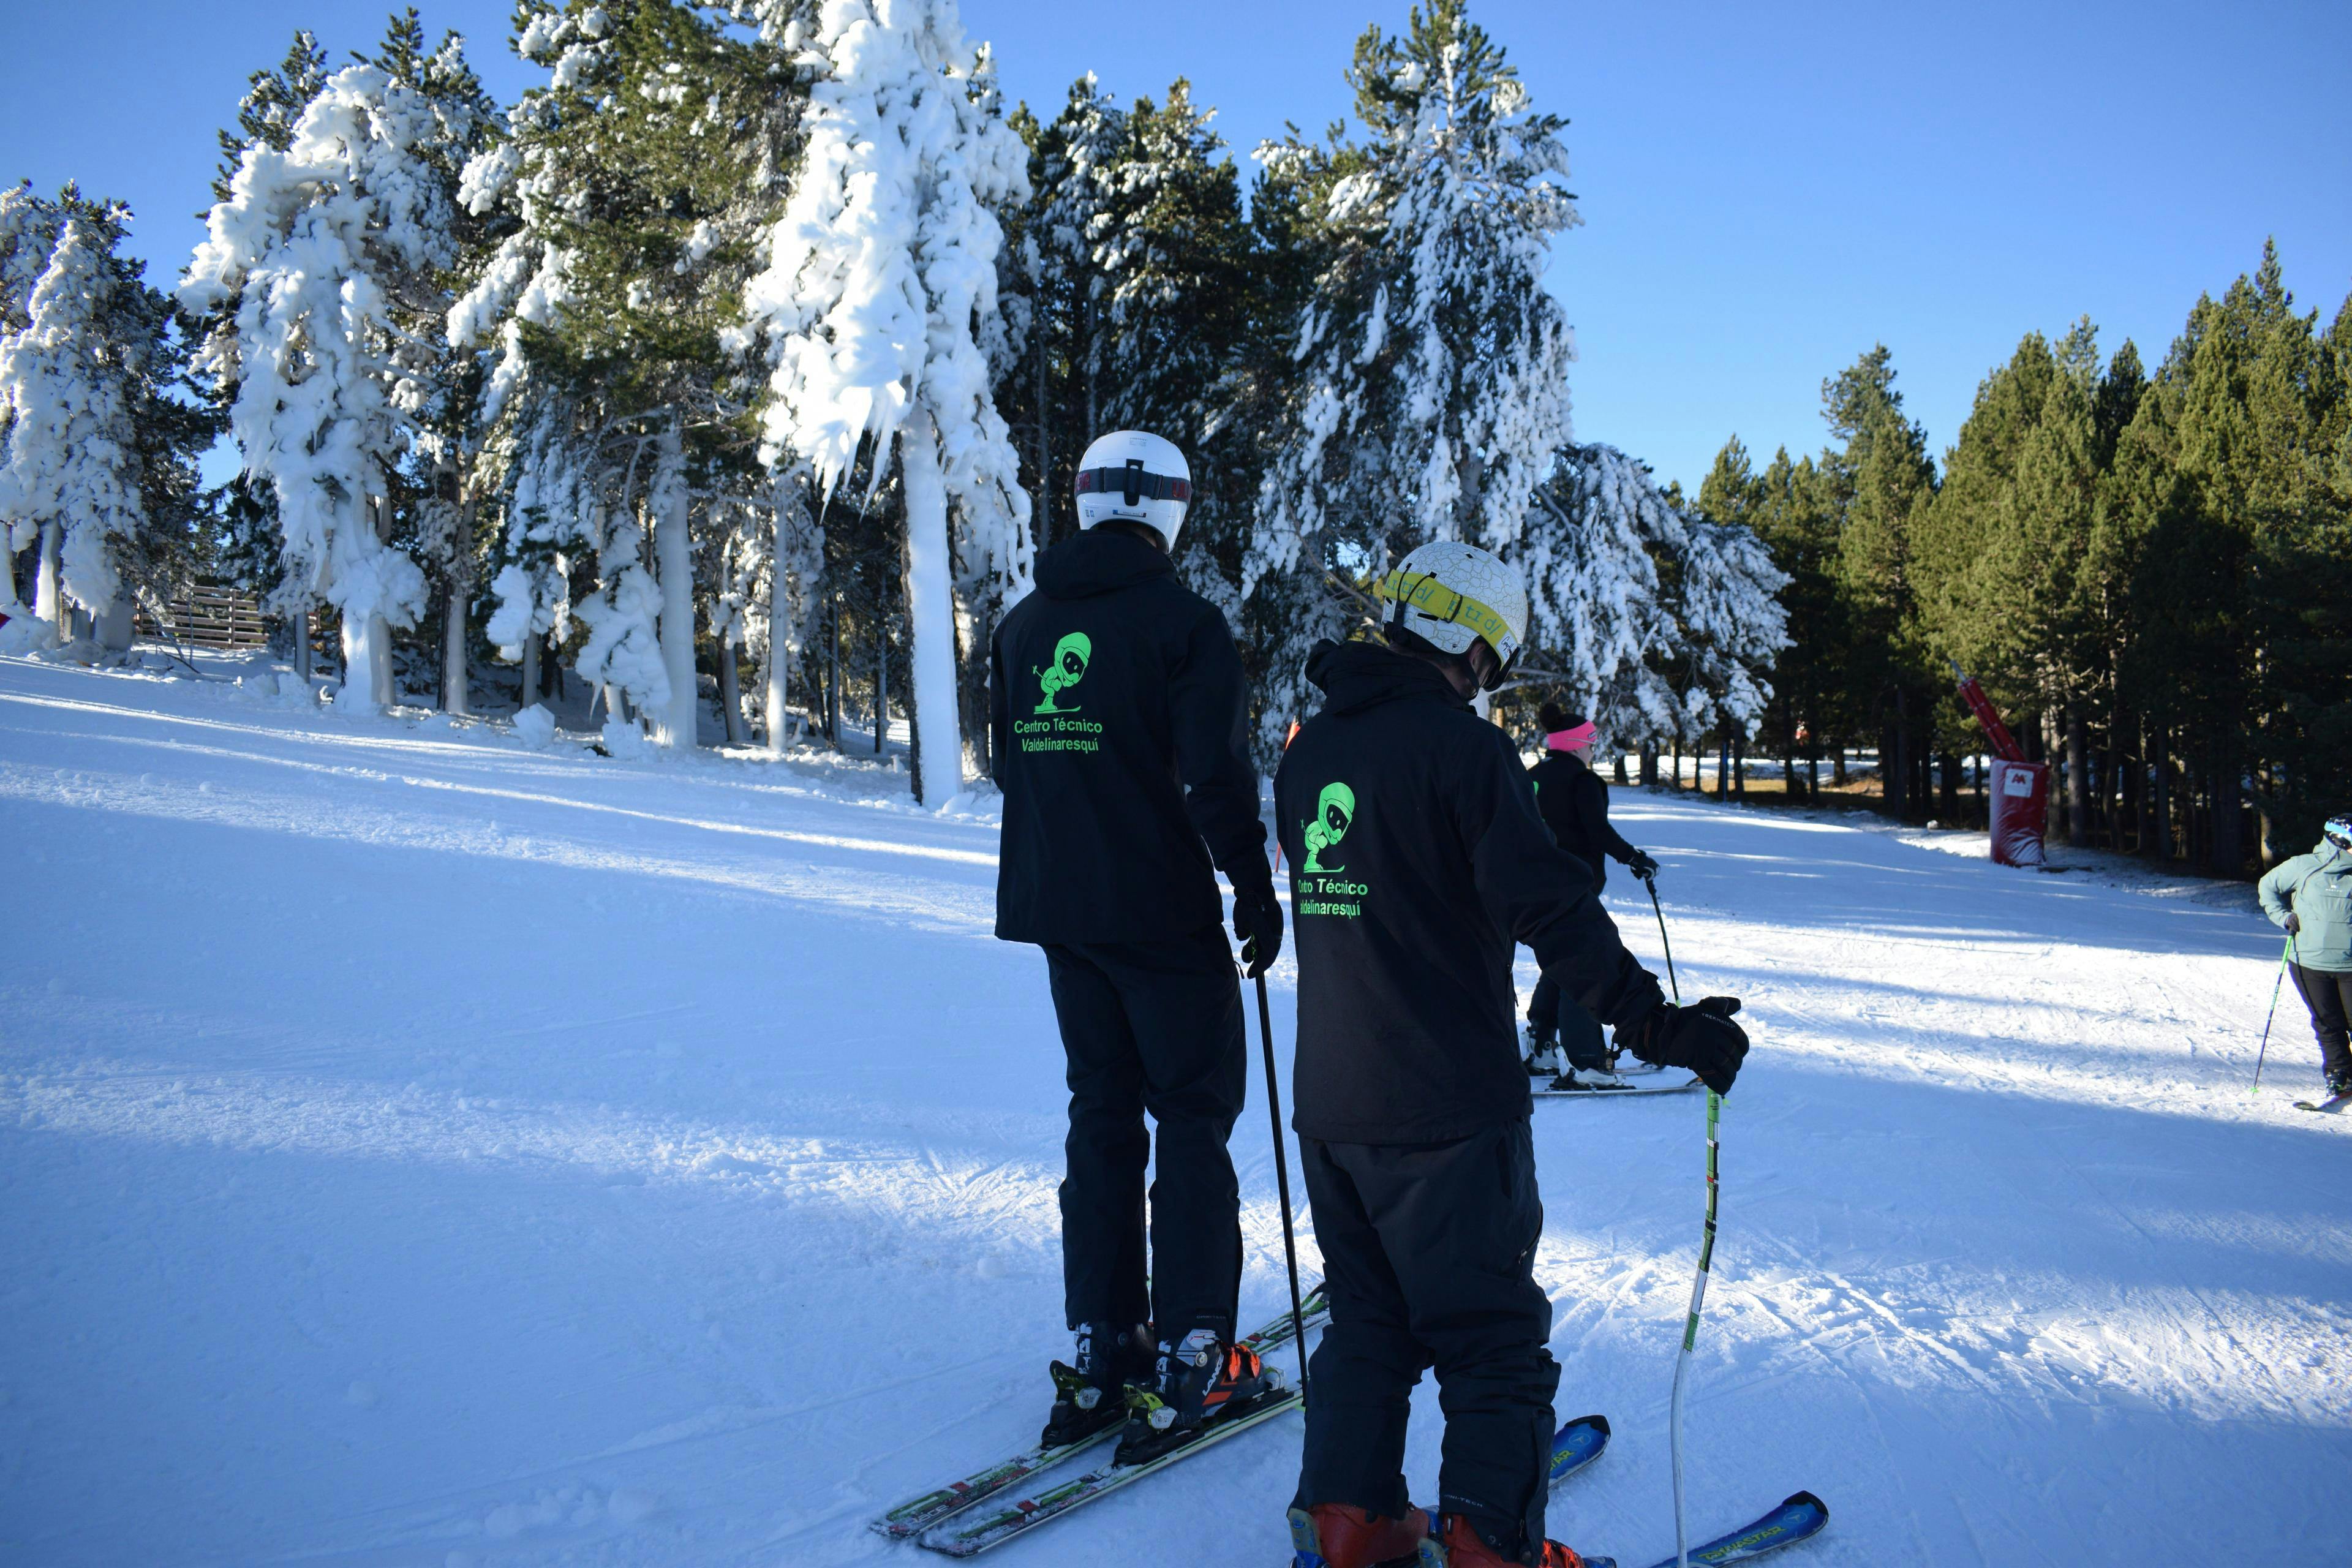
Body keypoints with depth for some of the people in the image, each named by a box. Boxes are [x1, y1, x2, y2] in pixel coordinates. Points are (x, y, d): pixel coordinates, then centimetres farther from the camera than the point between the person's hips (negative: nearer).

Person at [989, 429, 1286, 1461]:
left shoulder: (1021, 627, 8)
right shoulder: (1182, 621, -12)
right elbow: (1216, 774, -16)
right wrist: (1256, 889, -6)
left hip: (1059, 911, 6)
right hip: (1165, 913, -6)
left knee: (1102, 1116, 14)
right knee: (1194, 1118, 3)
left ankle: (1100, 1352, 17)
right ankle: (1187, 1360, 4)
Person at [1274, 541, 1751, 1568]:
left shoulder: (1310, 750, 8)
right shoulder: (1462, 748, -15)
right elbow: (1550, 907, -23)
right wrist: (1654, 1024, -21)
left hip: (1330, 1101, 7)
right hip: (1446, 1102, -7)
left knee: (1368, 1317, 19)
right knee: (1495, 1337, 6)